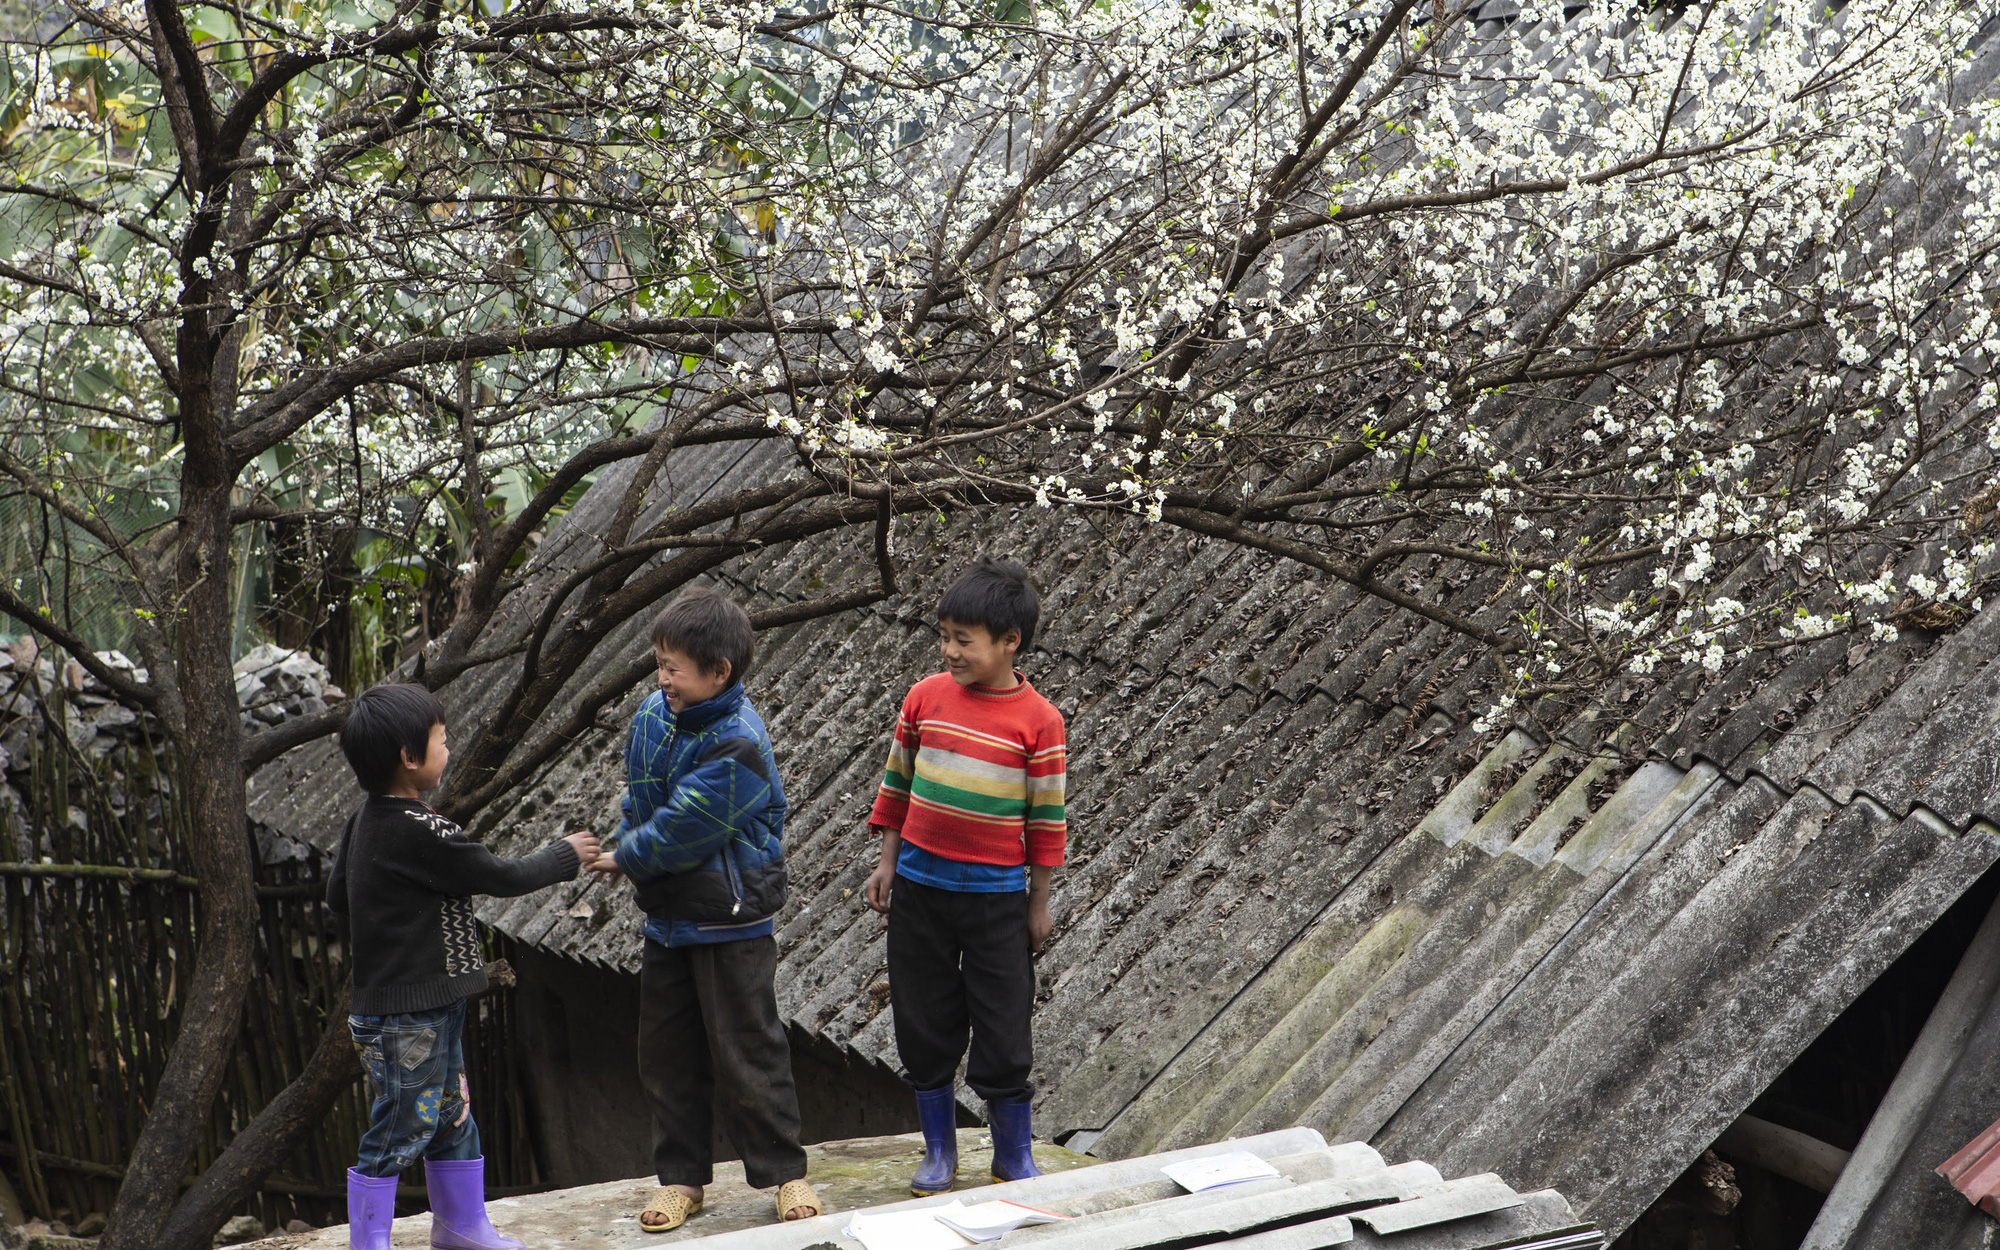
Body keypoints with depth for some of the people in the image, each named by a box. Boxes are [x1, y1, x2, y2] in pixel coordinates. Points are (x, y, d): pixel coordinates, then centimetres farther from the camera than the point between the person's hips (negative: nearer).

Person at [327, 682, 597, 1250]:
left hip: (430, 1010, 10)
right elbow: (503, 877, -16)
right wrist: (566, 856, -1)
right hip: (406, 1017, -10)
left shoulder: (365, 821, 5)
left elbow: (337, 895, 15)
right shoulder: (421, 832, -24)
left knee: (452, 1117, 19)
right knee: (400, 1130, 0)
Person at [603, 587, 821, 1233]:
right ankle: (681, 1176, 24)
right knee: (668, 1053, 12)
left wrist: (625, 857, -8)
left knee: (747, 1051, 2)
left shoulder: (737, 744, -23)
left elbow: (683, 829, -23)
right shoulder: (654, 714, 1)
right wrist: (631, 851, -5)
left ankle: (783, 1172, 16)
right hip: (666, 918, 7)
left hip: (729, 920, -7)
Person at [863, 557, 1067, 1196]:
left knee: (1004, 1029, 3)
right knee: (923, 1022, 10)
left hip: (997, 892, -3)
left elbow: (1046, 816, -3)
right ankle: (938, 1152, 24)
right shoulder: (926, 697, -2)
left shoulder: (1038, 719, -9)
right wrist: (887, 861, 8)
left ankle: (1014, 1157, 19)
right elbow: (896, 782, 9)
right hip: (920, 884, 3)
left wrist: (1039, 899, 0)